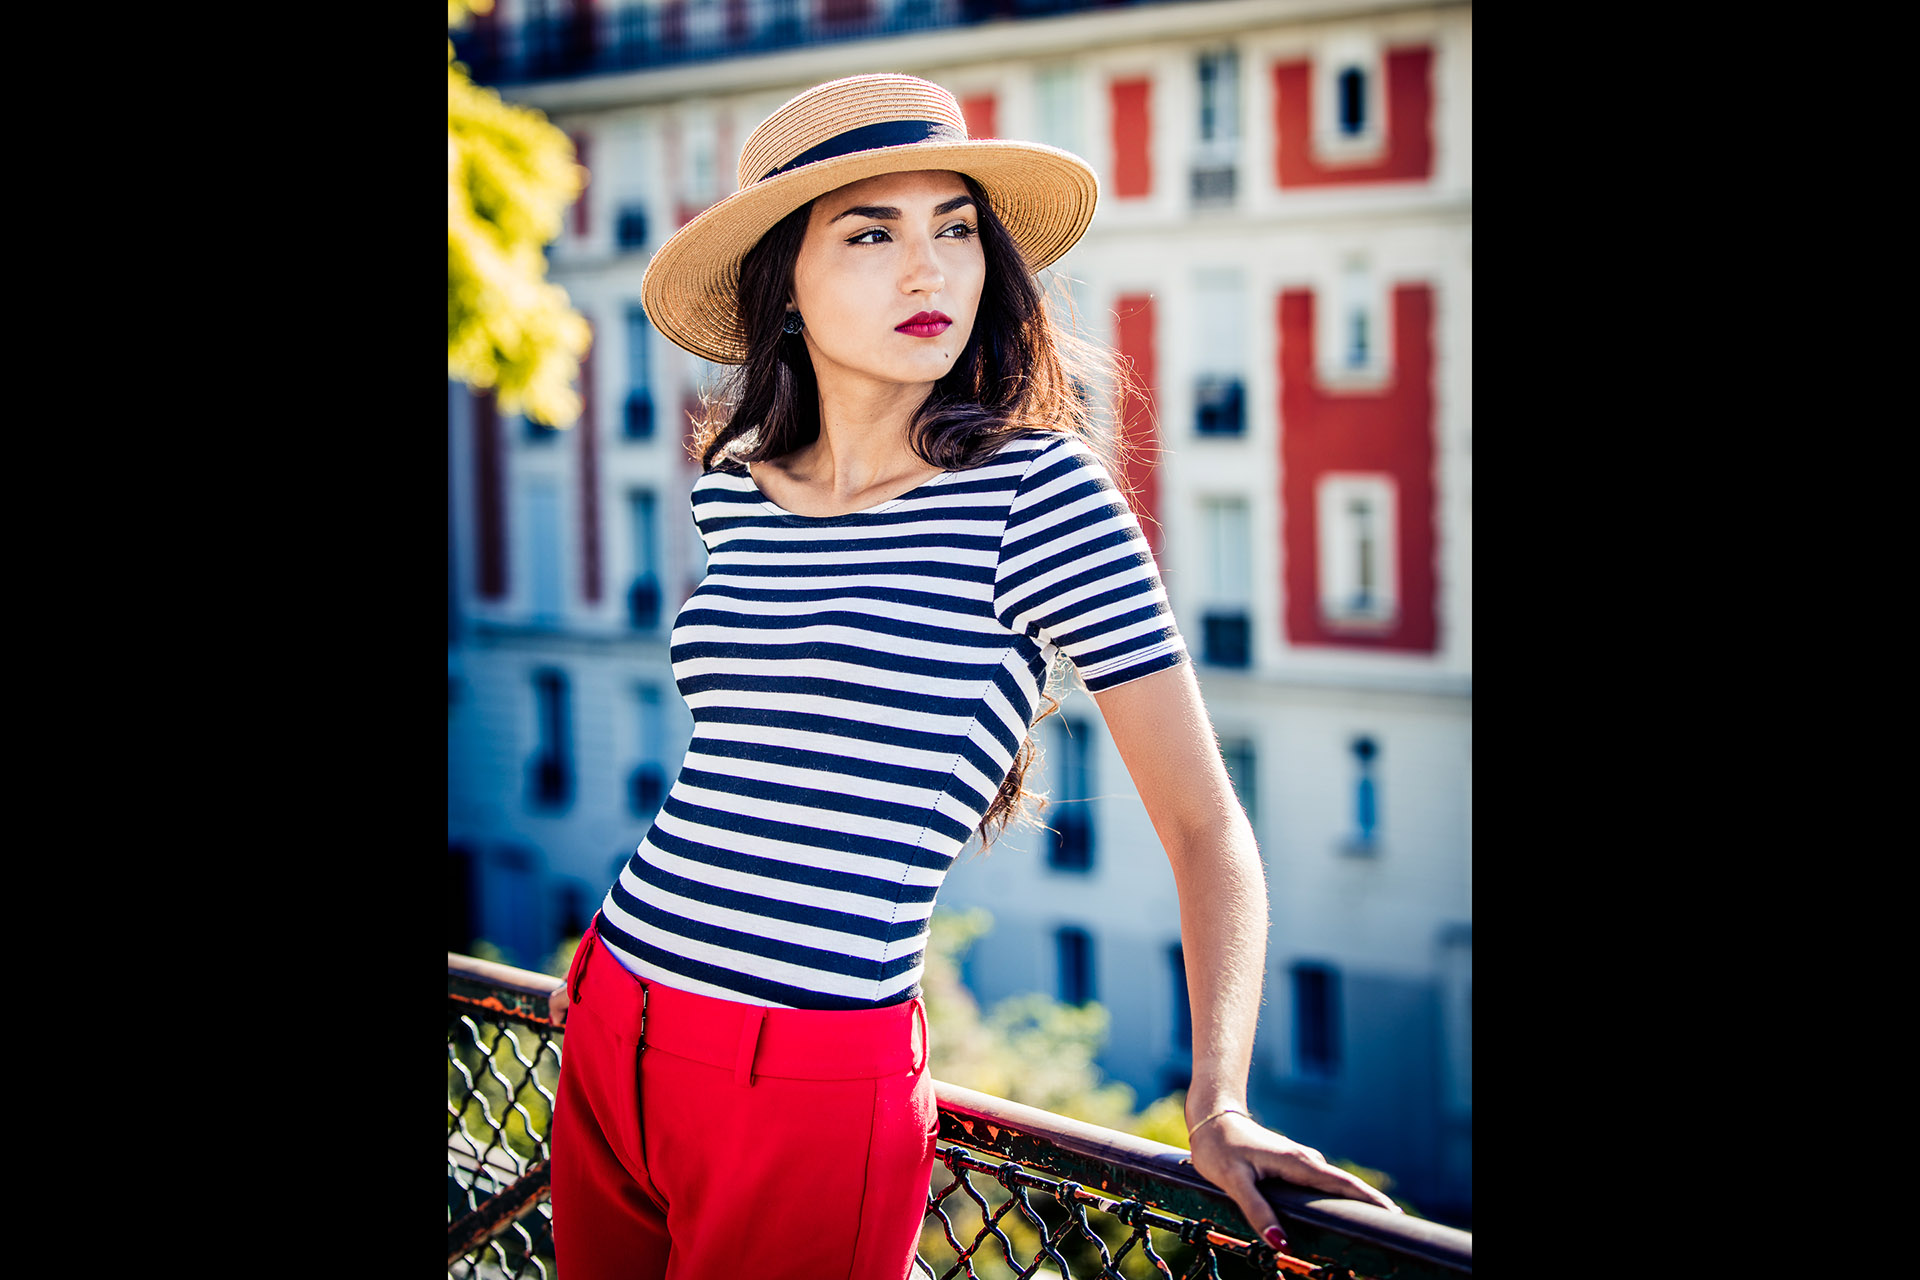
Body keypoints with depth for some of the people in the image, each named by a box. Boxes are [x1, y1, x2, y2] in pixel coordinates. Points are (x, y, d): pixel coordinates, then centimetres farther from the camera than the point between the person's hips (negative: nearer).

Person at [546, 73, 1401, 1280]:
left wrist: (1219, 1107, -16)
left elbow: (1205, 824, -9)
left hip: (815, 1089, -5)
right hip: (612, 1037, 6)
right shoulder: (733, 486, 5)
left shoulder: (1036, 489, -11)